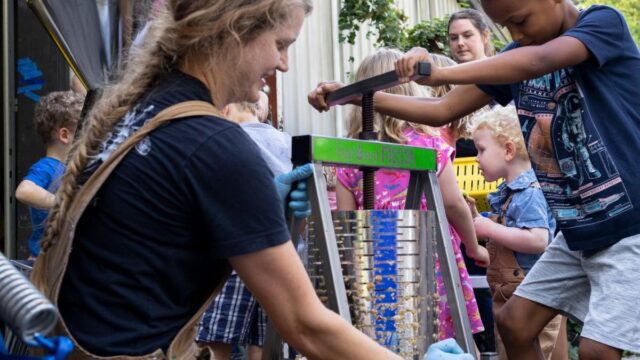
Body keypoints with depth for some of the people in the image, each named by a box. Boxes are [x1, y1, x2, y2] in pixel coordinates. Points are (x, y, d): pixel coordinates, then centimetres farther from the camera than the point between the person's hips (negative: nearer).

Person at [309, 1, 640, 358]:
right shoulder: (517, 57, 8)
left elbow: (540, 61, -32)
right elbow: (442, 111, 9)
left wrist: (439, 73, -44)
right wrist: (356, 95, -2)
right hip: (578, 231, 8)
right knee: (514, 323, 10)